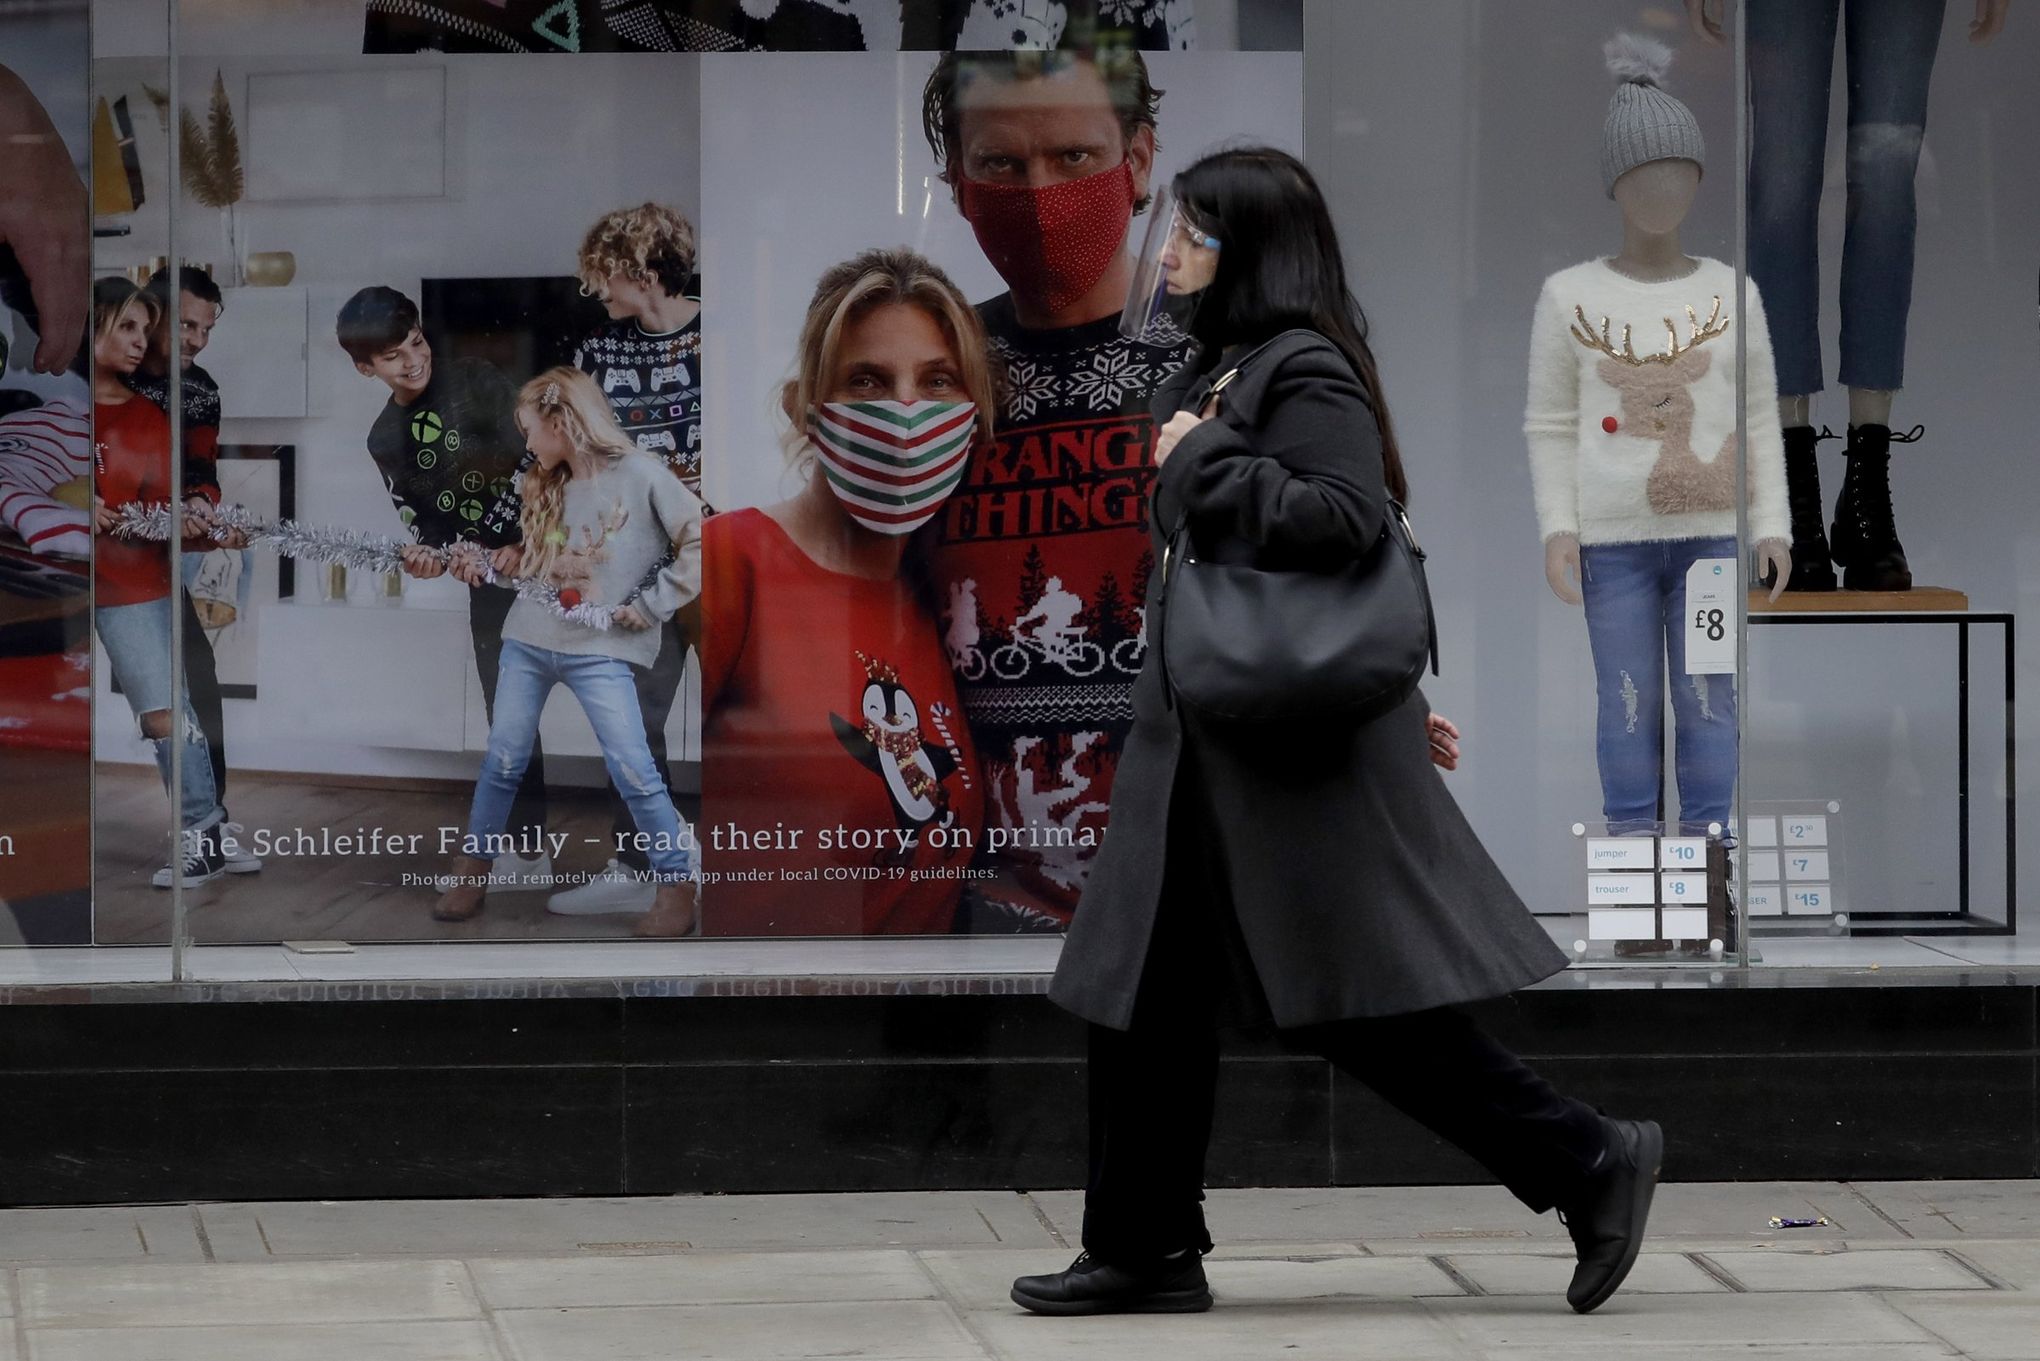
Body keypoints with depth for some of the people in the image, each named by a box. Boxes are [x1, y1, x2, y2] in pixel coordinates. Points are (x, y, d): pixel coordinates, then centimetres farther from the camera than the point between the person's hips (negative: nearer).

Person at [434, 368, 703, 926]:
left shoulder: (639, 474, -9)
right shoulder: (545, 486, 11)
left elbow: (699, 543, -9)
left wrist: (651, 605, -11)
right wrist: (485, 562, 2)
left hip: (599, 649, -6)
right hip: (529, 640, 6)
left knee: (632, 769, -9)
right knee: (503, 760, 9)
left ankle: (676, 881, 2)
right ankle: (473, 869, 21)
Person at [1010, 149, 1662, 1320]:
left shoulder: (1307, 373, -13)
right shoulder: (1226, 368, 16)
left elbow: (1343, 518, -27)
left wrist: (1201, 460, -18)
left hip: (1296, 749, -10)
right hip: (1212, 741, 10)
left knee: (1367, 1001, -8)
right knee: (1149, 993, 9)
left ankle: (1588, 1162, -1)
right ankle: (1146, 1249, 14)